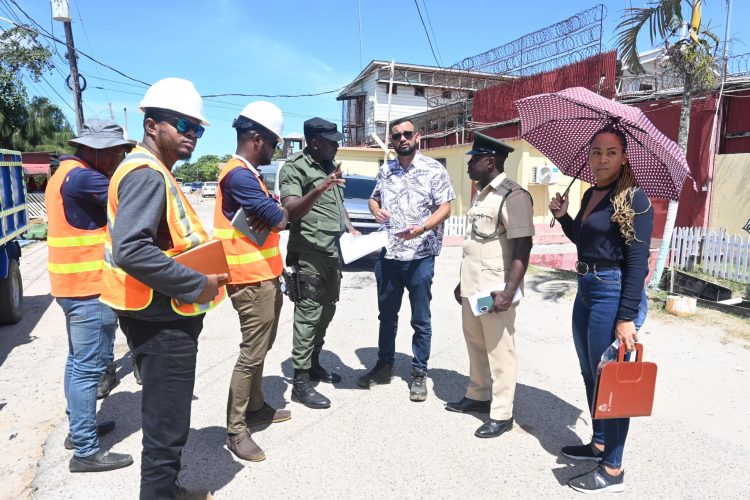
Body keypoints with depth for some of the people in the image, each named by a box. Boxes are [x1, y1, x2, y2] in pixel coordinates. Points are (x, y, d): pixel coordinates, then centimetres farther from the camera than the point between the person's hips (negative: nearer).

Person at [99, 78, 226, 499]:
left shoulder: (156, 173, 15)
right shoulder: (147, 174, -18)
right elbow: (131, 250, -31)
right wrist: (196, 285, -24)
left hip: (168, 316, 11)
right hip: (163, 321, -11)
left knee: (167, 418, 25)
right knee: (167, 427, 1)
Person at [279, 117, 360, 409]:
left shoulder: (331, 166, 17)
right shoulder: (294, 168, -8)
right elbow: (291, 211, -21)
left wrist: (349, 228, 13)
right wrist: (318, 189, -36)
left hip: (333, 252, 8)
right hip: (309, 253, -8)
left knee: (326, 312, 14)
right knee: (308, 315, -6)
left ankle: (314, 364, 29)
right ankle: (300, 382, 1)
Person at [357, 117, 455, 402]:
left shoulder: (434, 170, -4)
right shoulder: (385, 171, 10)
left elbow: (445, 208, -8)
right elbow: (374, 198, 21)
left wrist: (421, 228, -25)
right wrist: (376, 210, -3)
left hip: (420, 257, -4)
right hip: (387, 255, 5)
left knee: (420, 319, 6)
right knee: (387, 315, 16)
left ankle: (419, 373, 21)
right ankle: (384, 365, 32)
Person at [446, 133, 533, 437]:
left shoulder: (513, 196, -13)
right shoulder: (480, 194, 15)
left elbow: (522, 248, -18)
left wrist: (509, 291, -24)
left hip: (495, 292, -9)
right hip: (472, 288, 9)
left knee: (499, 352, 1)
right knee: (476, 346, 18)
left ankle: (502, 414, 13)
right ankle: (477, 395, 34)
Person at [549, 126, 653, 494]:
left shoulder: (633, 199, -13)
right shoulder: (590, 195, 11)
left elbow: (638, 261, -18)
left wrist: (627, 317, -22)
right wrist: (562, 217, 6)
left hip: (614, 294, -9)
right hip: (586, 291, 9)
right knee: (591, 375, 18)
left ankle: (612, 471, 14)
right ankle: (599, 444, 37)